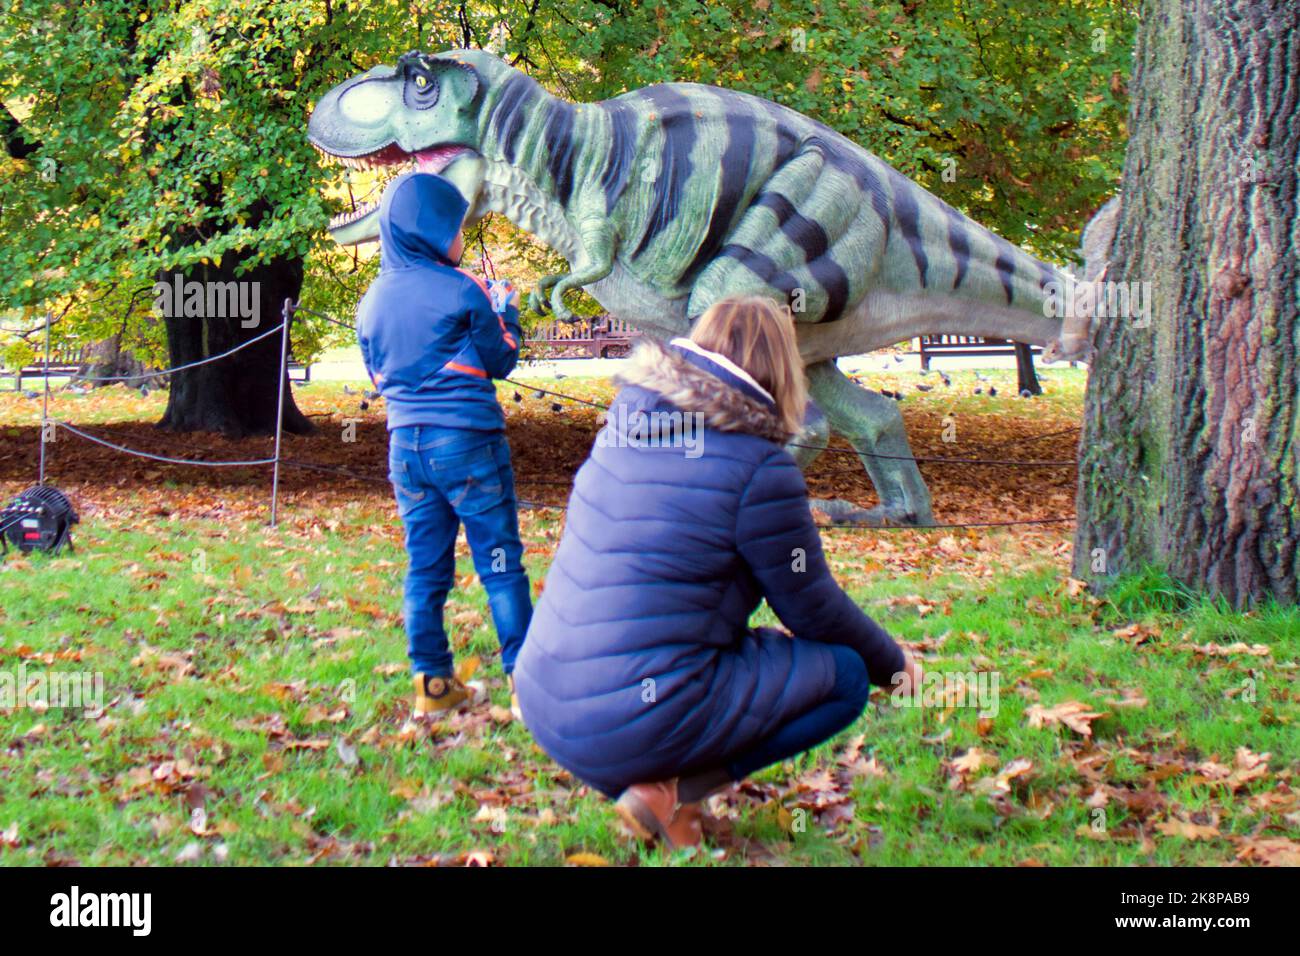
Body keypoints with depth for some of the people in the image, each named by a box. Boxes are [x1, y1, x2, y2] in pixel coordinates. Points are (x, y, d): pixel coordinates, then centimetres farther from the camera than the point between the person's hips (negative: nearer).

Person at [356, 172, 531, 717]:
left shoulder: (373, 299, 8)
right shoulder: (459, 290, -9)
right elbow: (500, 360, 1)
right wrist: (507, 313, 17)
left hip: (405, 444, 5)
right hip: (466, 441, -5)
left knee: (425, 567, 9)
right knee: (500, 563, 0)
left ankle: (432, 682, 10)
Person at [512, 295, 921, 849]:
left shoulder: (630, 416, 7)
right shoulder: (757, 467, -12)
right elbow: (813, 608, -1)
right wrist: (893, 663, 17)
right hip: (631, 729, -8)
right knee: (845, 674, 4)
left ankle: (630, 778, 11)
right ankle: (671, 790, -6)